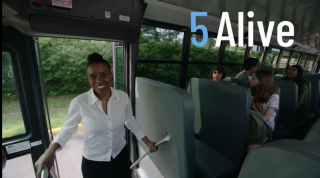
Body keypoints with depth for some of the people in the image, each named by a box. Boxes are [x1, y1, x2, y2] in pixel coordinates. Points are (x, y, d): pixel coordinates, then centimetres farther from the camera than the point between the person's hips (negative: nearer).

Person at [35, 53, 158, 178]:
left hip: (121, 156, 2)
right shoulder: (79, 103, -21)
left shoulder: (123, 97, -15)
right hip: (93, 163, -1)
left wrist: (147, 142, 3)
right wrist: (51, 150, -22)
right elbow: (68, 129, -5)